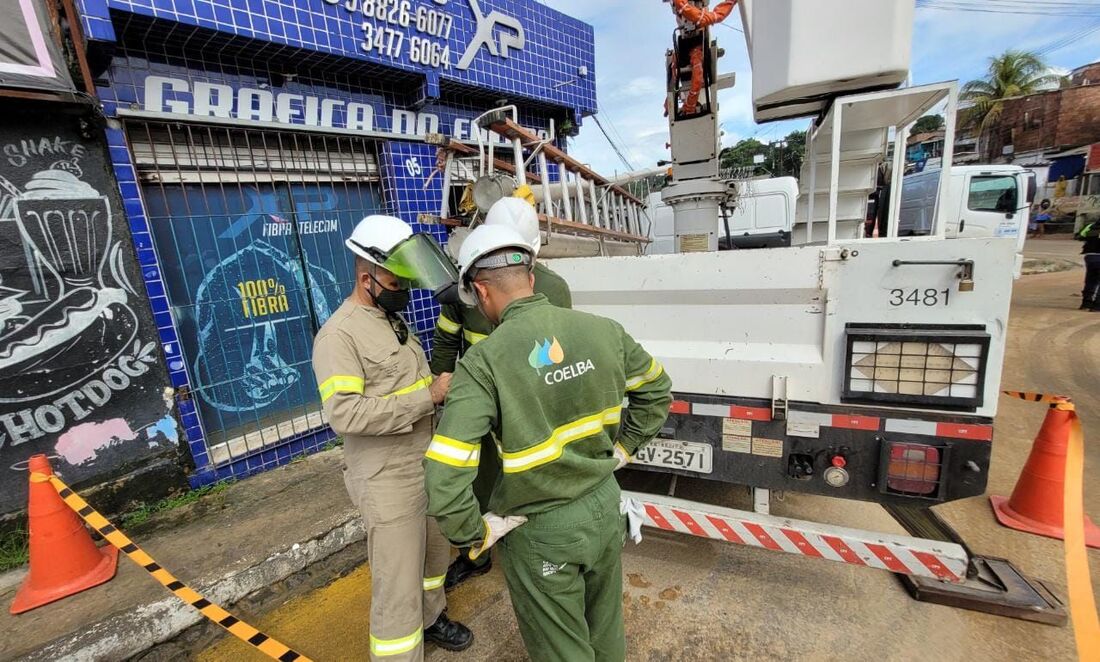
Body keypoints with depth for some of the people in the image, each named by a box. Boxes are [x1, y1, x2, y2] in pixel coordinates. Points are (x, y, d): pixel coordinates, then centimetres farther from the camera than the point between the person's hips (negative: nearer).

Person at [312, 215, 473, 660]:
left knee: (435, 554, 26)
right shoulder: (338, 334, -17)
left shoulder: (395, 320, 11)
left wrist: (444, 387, 1)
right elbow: (345, 414, -27)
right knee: (397, 588, 4)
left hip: (428, 466, 9)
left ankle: (430, 619, 51)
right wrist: (428, 397, -26)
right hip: (388, 480, -9)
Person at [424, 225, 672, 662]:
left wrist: (477, 533, -11)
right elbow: (657, 389, 6)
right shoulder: (602, 329, -10)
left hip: (541, 531, -4)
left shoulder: (483, 361, -24)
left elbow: (443, 479, -29)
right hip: (604, 507, 5)